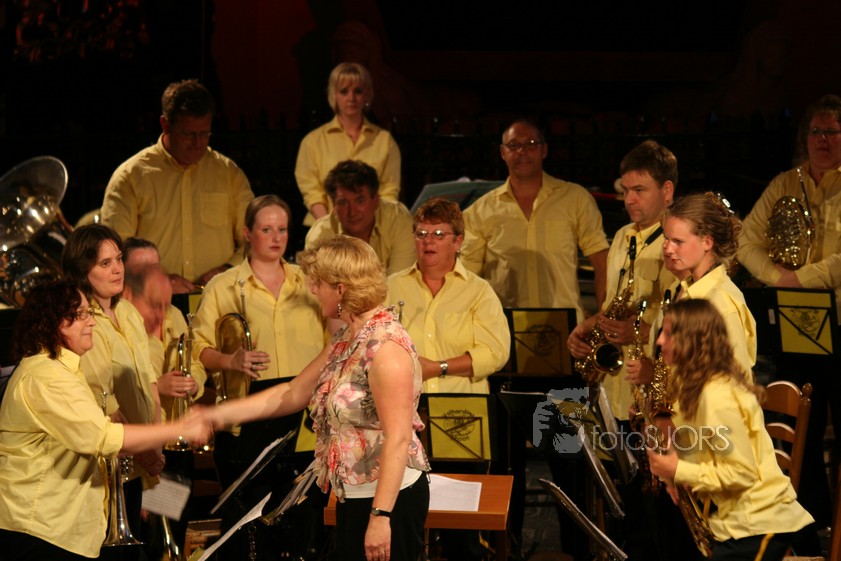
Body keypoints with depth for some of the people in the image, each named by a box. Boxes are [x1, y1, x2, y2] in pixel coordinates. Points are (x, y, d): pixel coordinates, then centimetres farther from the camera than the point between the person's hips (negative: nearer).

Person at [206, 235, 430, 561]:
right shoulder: (346, 339, 11)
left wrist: (380, 516, -28)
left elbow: (398, 438, -24)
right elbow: (293, 393, 18)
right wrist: (220, 414, 12)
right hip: (354, 494, 10)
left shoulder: (385, 345, -20)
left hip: (388, 497, -10)